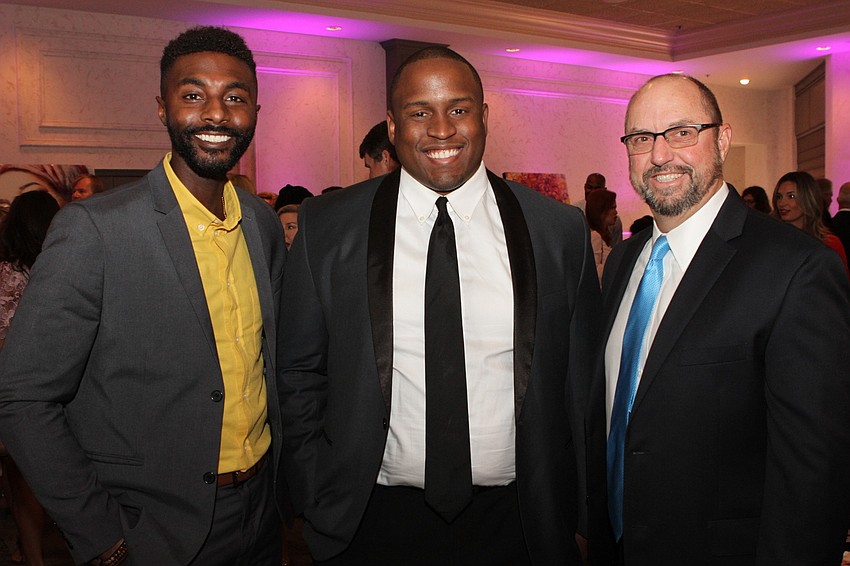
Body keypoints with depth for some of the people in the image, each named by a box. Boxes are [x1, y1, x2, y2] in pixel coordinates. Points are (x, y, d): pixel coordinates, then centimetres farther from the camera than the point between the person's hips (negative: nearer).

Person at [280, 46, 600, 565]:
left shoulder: (561, 230, -3)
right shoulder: (327, 227, -4)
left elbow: (581, 381, 2)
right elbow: (298, 372, 1)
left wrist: (573, 517, 3)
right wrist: (318, 502, -1)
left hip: (515, 522, 1)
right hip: (375, 524, 0)